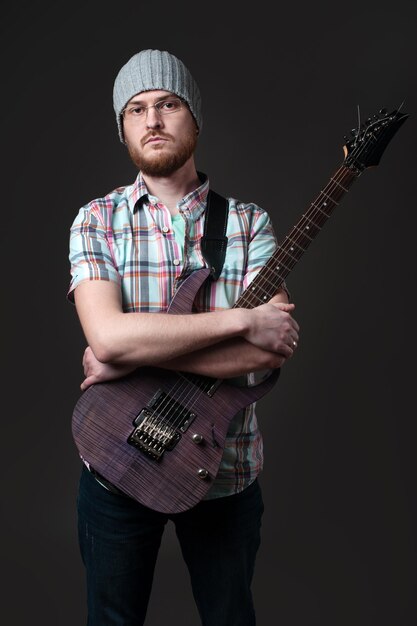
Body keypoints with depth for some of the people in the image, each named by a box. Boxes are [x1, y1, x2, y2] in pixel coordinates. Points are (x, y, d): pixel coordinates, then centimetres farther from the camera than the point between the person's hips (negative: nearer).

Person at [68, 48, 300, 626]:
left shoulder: (248, 221, -5)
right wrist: (242, 320, -26)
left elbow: (271, 352, -18)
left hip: (225, 466, 1)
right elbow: (107, 336, -23)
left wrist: (135, 353, -22)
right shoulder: (96, 221, -6)